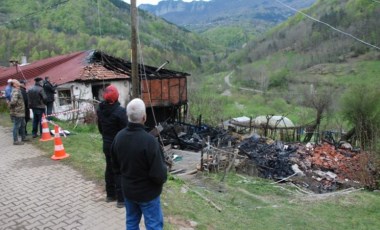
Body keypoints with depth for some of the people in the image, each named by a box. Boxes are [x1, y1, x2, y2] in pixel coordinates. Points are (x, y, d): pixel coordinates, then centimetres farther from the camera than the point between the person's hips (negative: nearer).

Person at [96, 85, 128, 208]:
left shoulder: (100, 110, 0)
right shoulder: (119, 111, -24)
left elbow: (100, 127, 10)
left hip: (106, 144, 7)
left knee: (109, 168, 18)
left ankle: (110, 194, 31)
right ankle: (121, 199, 9)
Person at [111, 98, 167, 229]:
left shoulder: (119, 137, -8)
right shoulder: (149, 140, -30)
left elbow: (116, 166, 6)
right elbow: (158, 174, -26)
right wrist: (163, 175, -4)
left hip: (127, 190, 6)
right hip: (147, 192, -6)